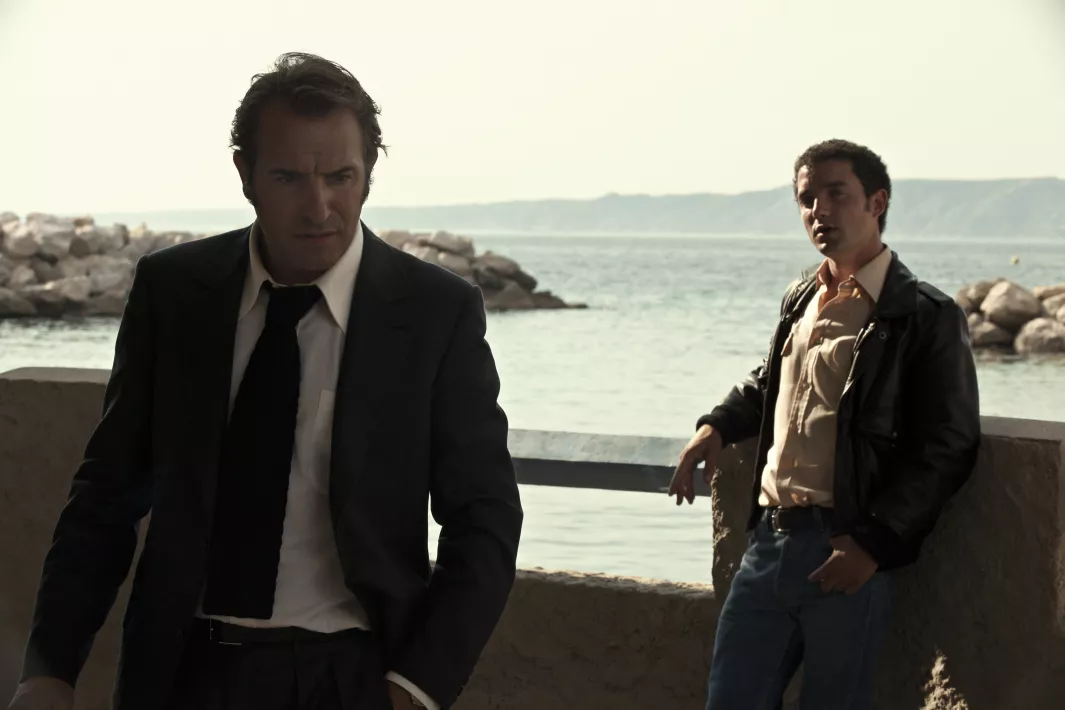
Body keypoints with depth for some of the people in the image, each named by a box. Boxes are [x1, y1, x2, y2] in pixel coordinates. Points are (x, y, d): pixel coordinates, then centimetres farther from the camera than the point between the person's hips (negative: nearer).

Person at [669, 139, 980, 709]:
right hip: (769, 540, 6)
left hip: (845, 553, -6)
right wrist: (717, 426, 14)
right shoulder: (800, 300, 14)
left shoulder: (926, 318, -6)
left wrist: (874, 543, -15)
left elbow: (948, 448, -9)